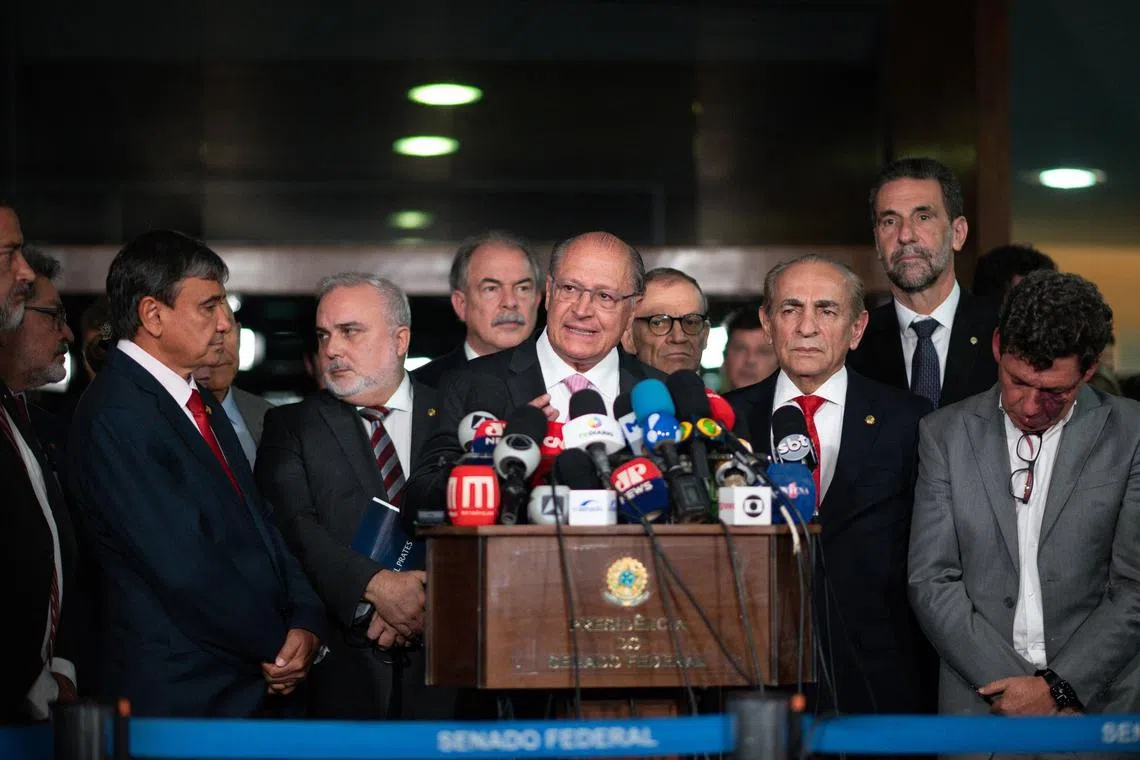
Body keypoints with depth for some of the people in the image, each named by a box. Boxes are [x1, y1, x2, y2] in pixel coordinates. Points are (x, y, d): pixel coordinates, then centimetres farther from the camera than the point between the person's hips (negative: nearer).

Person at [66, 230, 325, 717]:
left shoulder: (201, 404, 15)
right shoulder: (115, 416, -16)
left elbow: (258, 525, 13)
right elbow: (185, 568, -20)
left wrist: (306, 619, -4)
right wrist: (280, 644, -10)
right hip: (179, 695, -8)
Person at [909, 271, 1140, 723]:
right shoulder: (944, 434, 2)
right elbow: (932, 582, -3)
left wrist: (1056, 687, -13)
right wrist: (1027, 691, -11)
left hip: (1102, 700, -1)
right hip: (980, 701, 1)